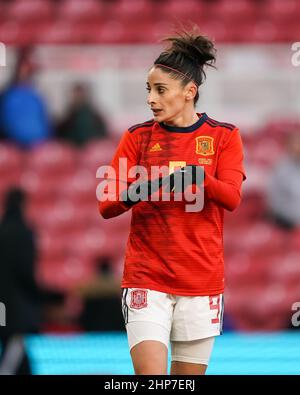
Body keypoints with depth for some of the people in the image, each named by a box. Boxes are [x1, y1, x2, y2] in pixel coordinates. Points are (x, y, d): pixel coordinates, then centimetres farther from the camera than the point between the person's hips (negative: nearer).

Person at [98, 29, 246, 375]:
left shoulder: (223, 136, 3)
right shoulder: (137, 137, 5)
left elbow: (231, 197, -10)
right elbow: (106, 205, -1)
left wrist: (198, 177, -30)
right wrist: (136, 191, -23)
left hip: (202, 279, 1)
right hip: (146, 278, -1)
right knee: (150, 376, -14)